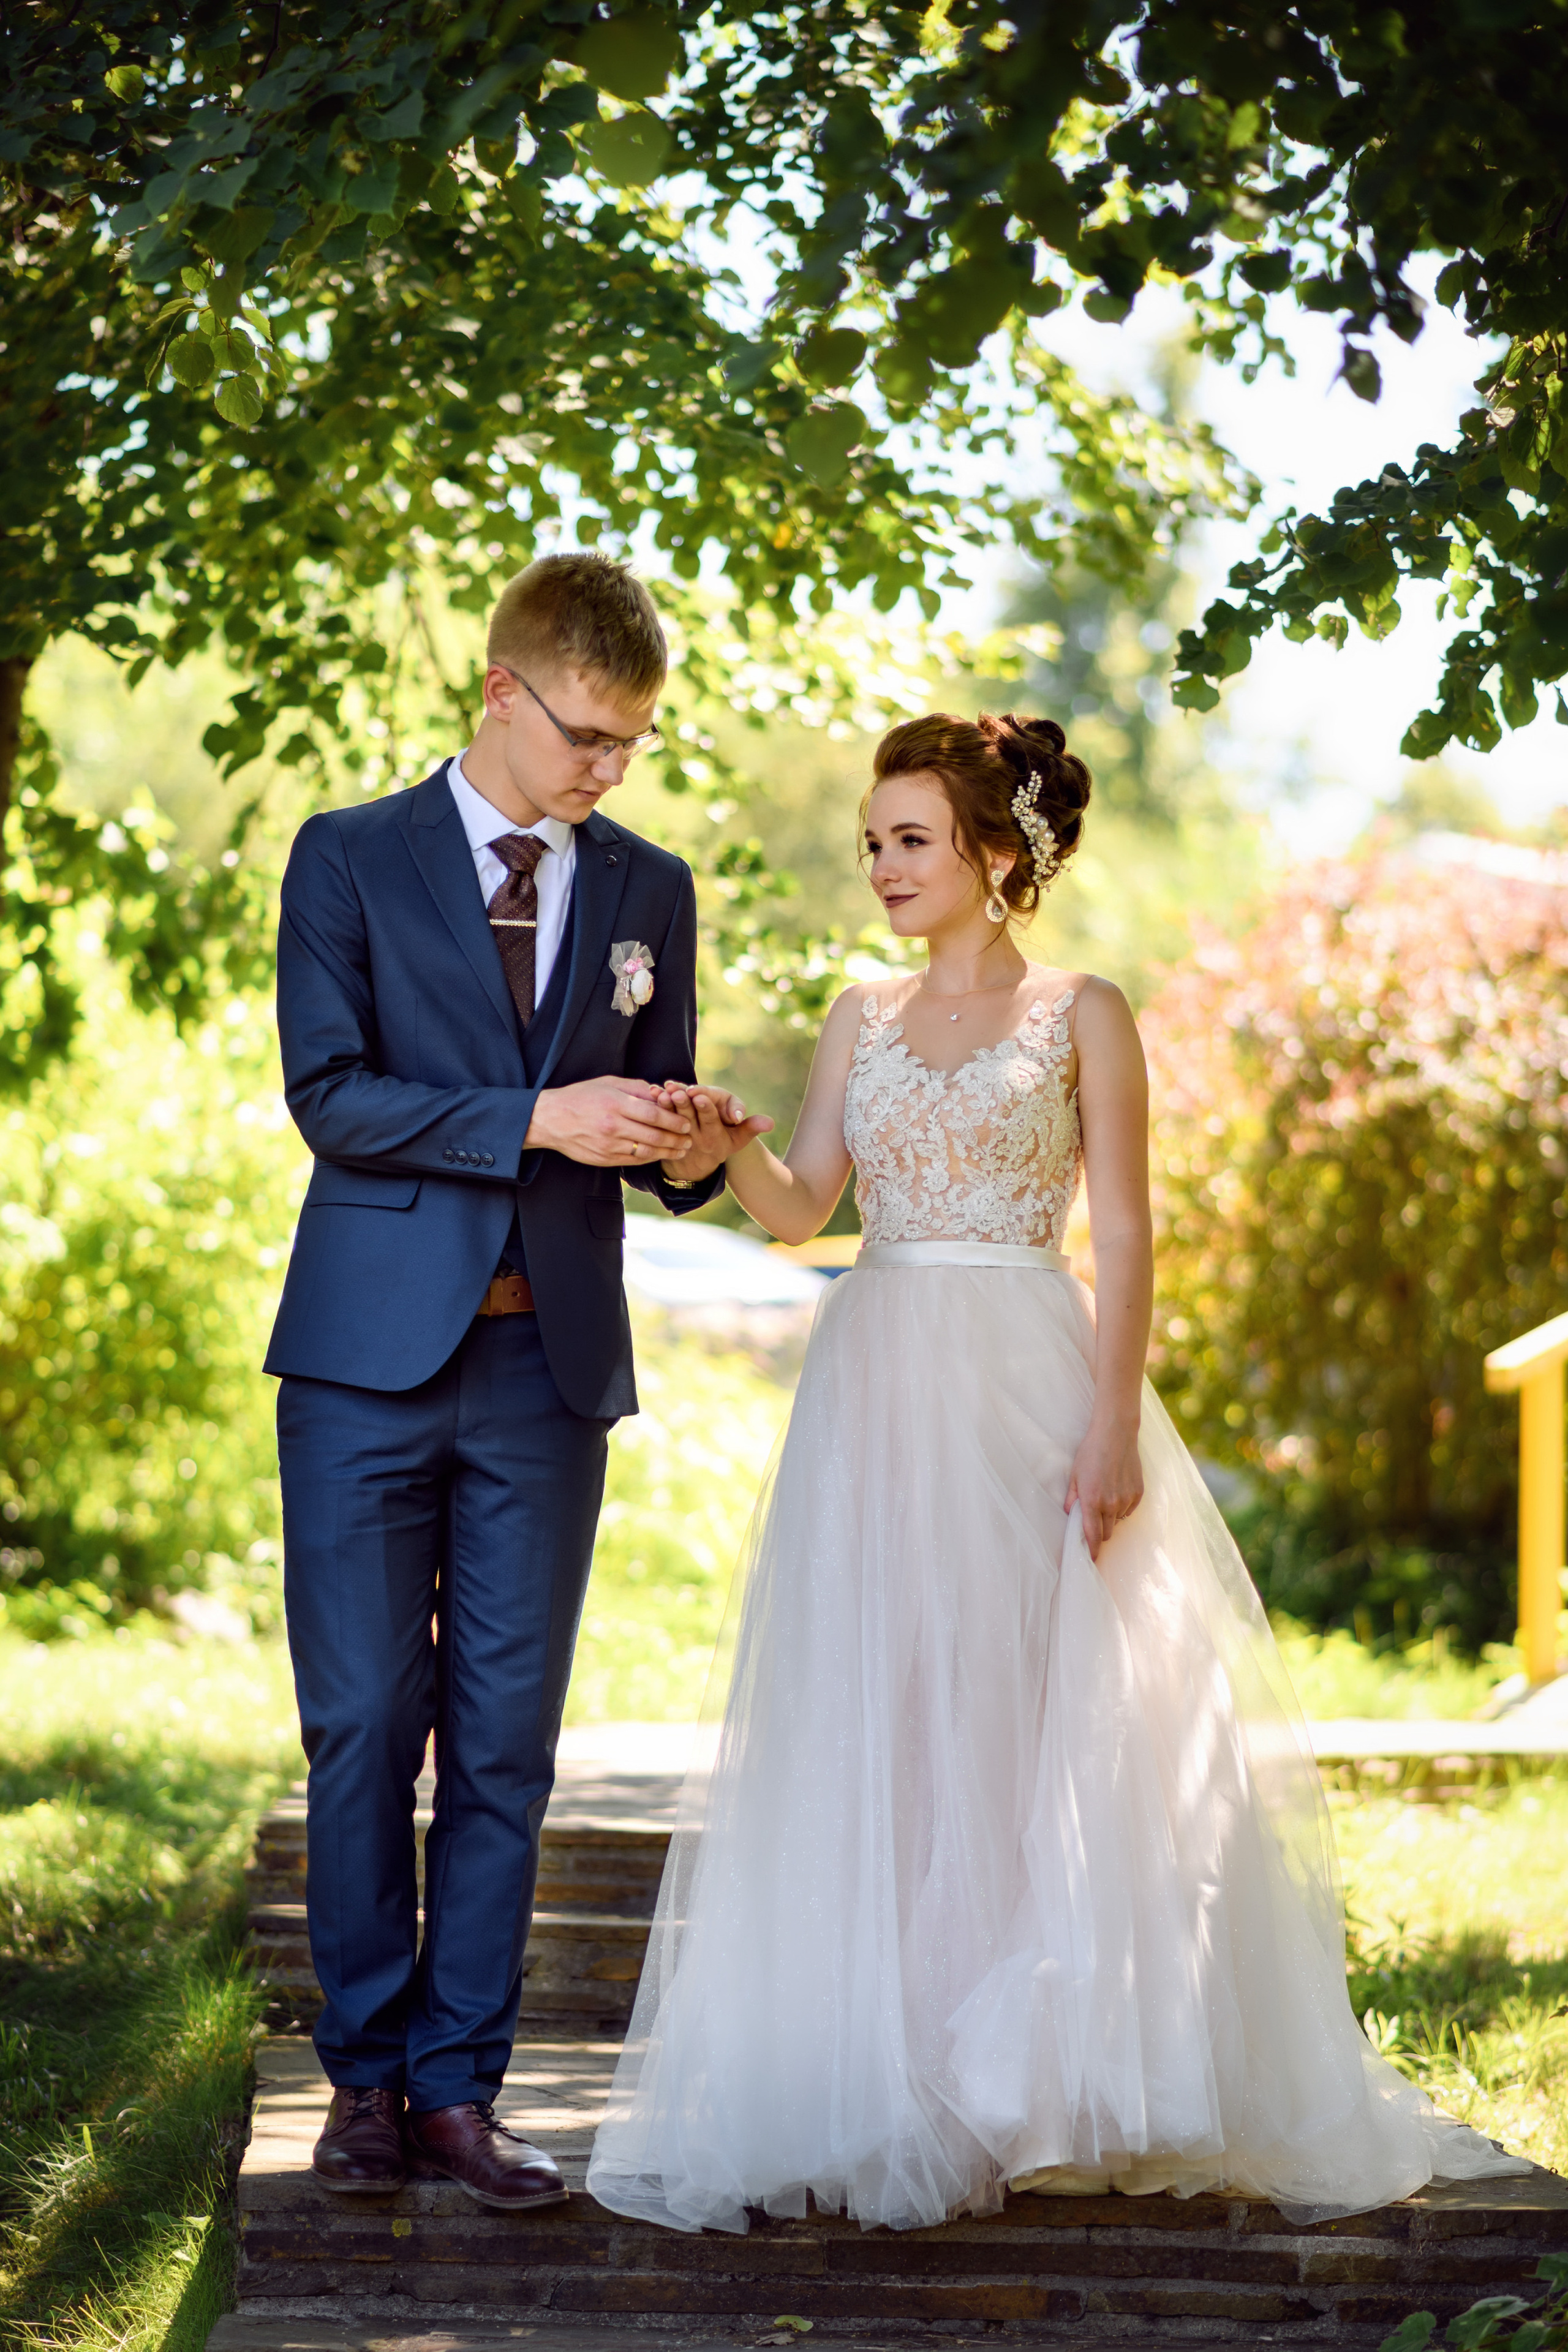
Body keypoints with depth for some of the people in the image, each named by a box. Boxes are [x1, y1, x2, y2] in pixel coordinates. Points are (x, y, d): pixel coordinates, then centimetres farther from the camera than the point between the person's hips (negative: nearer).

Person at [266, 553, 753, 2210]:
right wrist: (536, 1119, -17)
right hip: (372, 1358, -2)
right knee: (362, 1730, 1)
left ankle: (460, 2087, 10)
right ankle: (367, 2075, 13)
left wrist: (684, 1155, -8)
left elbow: (653, 1124, 16)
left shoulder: (650, 892, 12)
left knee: (507, 1742, 3)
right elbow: (327, 1093, -7)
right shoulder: (349, 859, 3)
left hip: (550, 1365, 2)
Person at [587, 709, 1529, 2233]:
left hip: (1028, 1388, -3)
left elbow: (1124, 1236, -3)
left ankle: (1033, 2077, 5)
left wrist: (1112, 1423, -13)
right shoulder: (862, 1019, 13)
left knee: (1036, 1719, -3)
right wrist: (731, 1149, -17)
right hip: (880, 1391, 4)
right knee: (876, 1729, 0)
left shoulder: (1080, 1012, 2)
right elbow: (803, 1209, 4)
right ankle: (892, 2071, 6)